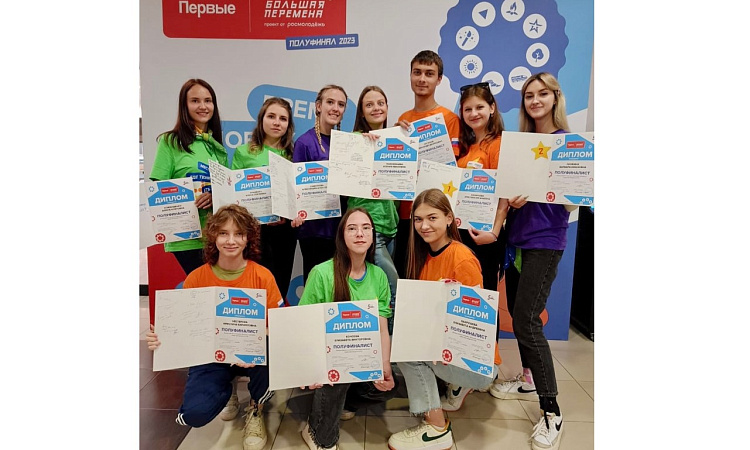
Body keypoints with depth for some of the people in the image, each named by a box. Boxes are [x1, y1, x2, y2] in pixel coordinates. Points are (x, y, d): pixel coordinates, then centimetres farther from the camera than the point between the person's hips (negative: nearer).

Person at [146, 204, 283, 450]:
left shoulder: (262, 276, -12)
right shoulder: (196, 279, -9)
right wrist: (162, 339, -24)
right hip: (211, 356, 1)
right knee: (195, 413, -23)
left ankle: (255, 409, 3)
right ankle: (227, 390, 18)